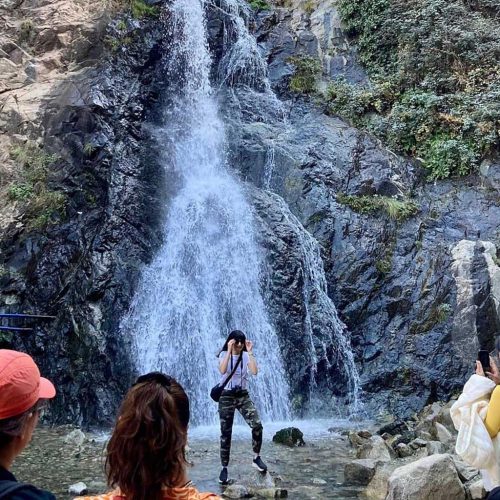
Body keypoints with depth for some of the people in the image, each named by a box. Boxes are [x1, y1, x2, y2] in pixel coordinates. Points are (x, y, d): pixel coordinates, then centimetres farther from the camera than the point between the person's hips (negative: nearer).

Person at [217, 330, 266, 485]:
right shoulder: (224, 354, -5)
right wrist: (229, 351, -27)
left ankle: (256, 458, 4)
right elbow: (222, 370, -26)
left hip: (243, 395, 2)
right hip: (226, 396, -2)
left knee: (257, 425, -15)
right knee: (226, 433, 1)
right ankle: (224, 468, 12)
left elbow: (254, 371, -16)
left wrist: (250, 352, -17)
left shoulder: (246, 356, 2)